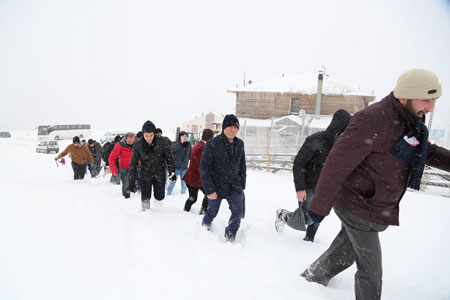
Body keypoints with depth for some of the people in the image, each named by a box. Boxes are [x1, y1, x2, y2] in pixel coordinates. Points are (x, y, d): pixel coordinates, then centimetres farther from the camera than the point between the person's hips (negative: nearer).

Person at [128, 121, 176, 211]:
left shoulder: (161, 142, -14)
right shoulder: (138, 145, -12)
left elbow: (169, 157, -1)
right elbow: (133, 164, -6)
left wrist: (172, 171, -1)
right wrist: (132, 182, -7)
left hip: (160, 174, 0)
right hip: (145, 175, 0)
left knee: (159, 197, 8)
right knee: (145, 198, -2)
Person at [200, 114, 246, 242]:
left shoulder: (239, 144, 2)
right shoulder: (212, 144, -14)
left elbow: (242, 166, 13)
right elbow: (204, 168, -14)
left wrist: (242, 184, 13)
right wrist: (209, 190, -16)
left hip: (234, 185, 3)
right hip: (216, 186, -3)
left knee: (238, 211, -10)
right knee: (212, 212, 11)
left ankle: (230, 237, 9)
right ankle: (205, 227, 43)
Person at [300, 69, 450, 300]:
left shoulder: (409, 120, 4)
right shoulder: (372, 121, -27)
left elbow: (426, 152, 20)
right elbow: (337, 164, -27)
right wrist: (320, 206, -24)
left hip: (375, 206, 9)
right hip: (359, 207, -9)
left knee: (346, 250, 25)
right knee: (371, 269, 6)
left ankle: (313, 277, 46)